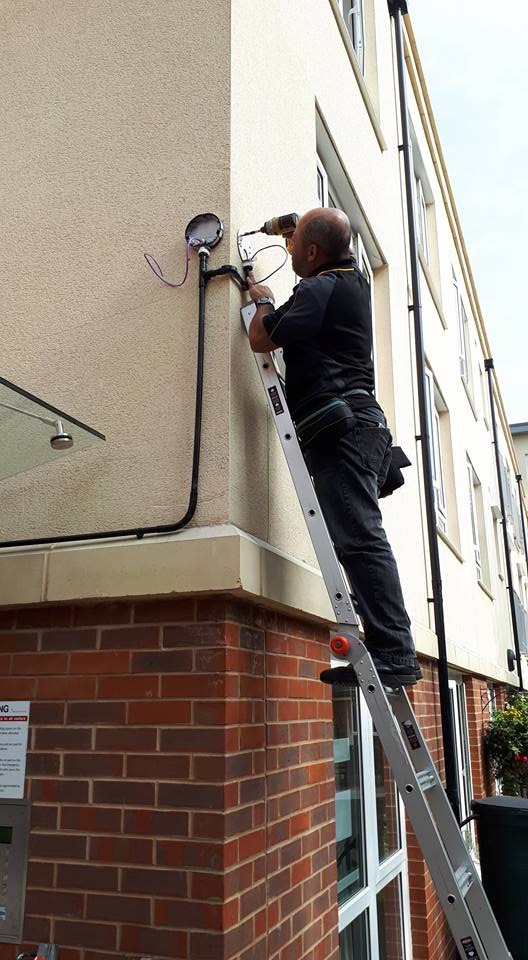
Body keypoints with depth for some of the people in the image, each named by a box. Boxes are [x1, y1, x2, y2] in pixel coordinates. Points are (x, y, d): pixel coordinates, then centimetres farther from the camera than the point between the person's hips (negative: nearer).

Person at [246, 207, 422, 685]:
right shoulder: (354, 279, 23)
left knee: (360, 539, -16)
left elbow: (261, 339, -6)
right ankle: (393, 655, 5)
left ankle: (393, 655, -17)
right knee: (362, 539, 6)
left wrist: (264, 300, 13)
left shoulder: (319, 290, -7)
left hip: (340, 427, -10)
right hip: (362, 424, 10)